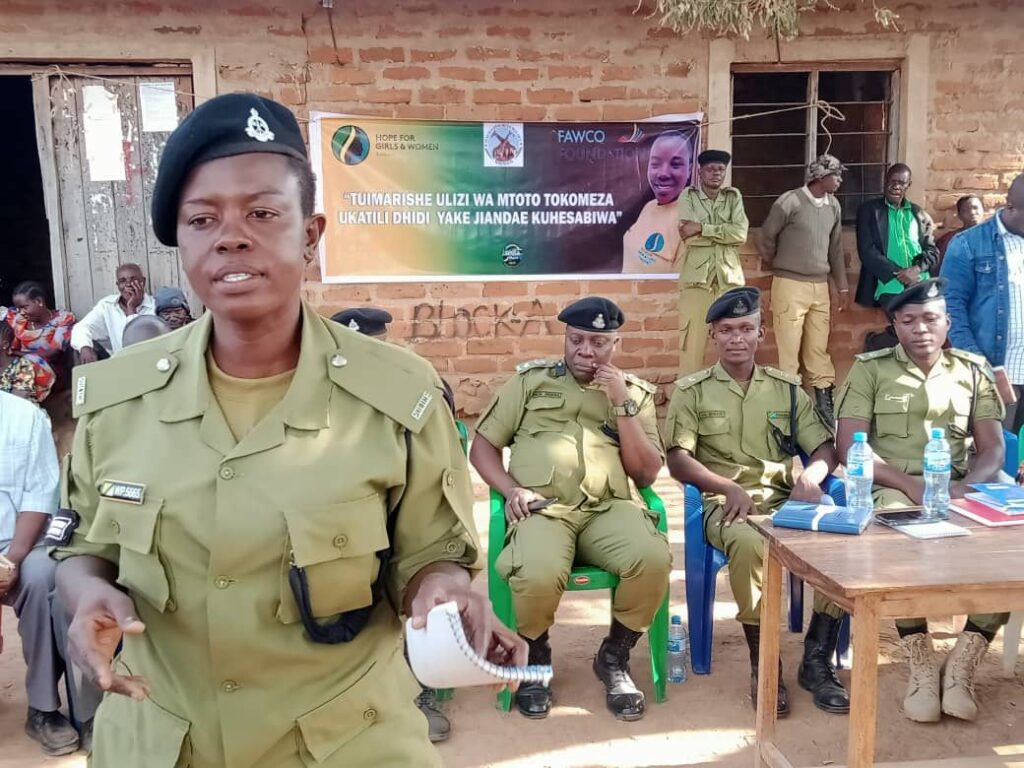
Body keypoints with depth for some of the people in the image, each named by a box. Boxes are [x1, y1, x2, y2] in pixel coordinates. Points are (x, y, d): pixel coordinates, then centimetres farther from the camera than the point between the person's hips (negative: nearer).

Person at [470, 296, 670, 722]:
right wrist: (510, 489, -5)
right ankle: (535, 657, 3)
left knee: (654, 559, -31)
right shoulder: (530, 379, 15)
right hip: (542, 507, -1)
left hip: (609, 508, 2)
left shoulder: (635, 392, 17)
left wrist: (623, 405, -1)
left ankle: (614, 657, 0)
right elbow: (482, 445, 14)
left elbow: (646, 473, 9)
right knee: (539, 575, -35)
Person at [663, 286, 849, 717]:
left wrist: (810, 479, -8)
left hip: (787, 499, 3)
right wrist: (730, 488, -17)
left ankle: (817, 660, -11)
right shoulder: (692, 390, 9)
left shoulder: (787, 387, 18)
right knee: (748, 543, -38)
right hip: (727, 502, -3)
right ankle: (761, 662, -18)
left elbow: (825, 447, 15)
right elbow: (678, 460, -1)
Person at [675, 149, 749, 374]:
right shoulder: (687, 197, 3)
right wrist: (725, 233, -8)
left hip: (729, 278, 2)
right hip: (696, 279, -2)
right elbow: (689, 237, -11)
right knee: (692, 341, -2)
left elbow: (741, 234, -6)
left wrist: (702, 228, -12)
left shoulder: (733, 197, 10)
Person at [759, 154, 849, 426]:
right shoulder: (790, 202, -12)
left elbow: (836, 248, 13)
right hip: (790, 284, -5)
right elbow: (767, 236, -1)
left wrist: (842, 286, 14)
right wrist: (775, 264, 13)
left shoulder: (834, 206, 7)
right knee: (789, 348, -2)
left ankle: (824, 402, 17)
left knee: (819, 348, 10)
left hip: (820, 286, 6)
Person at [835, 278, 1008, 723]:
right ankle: (921, 664, -18)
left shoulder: (973, 371, 15)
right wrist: (910, 485, -17)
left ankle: (962, 664, -16)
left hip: (962, 490, 3)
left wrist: (963, 488, -14)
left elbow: (992, 449, 8)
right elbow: (850, 447, -3)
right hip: (895, 489, -3)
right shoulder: (870, 369, 6)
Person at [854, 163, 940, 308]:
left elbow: (932, 251, 12)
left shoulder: (919, 213, 14)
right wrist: (898, 274, -14)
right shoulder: (869, 209, 5)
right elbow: (867, 252, -4)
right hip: (888, 288, -3)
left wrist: (917, 269, -10)